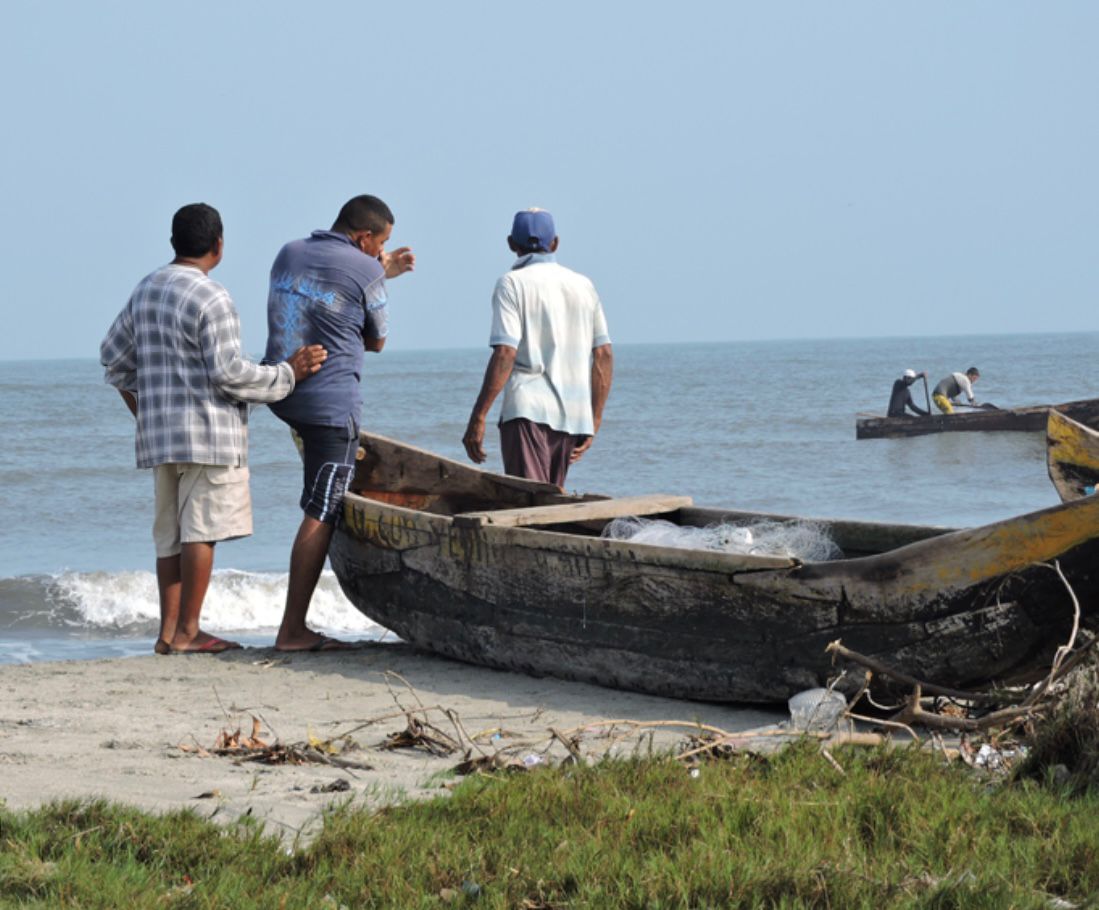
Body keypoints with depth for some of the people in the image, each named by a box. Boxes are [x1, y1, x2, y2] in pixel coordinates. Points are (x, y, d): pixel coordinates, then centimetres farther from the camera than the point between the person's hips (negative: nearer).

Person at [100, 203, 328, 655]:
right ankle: (187, 632, -5)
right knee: (202, 529, -5)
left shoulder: (147, 290, 12)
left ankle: (169, 630, 9)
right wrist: (288, 374, -7)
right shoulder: (211, 299, -14)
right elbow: (229, 374, -17)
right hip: (208, 431, -8)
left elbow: (114, 355, 20)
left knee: (172, 532, 10)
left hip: (160, 432, 8)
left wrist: (138, 404, 32)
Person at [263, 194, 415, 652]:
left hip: (281, 392, 7)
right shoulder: (365, 270, -10)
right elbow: (376, 341, 3)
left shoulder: (288, 253, 9)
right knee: (321, 516, -4)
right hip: (331, 403, -7)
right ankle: (293, 629, -6)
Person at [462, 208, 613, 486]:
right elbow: (604, 355, 10)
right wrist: (594, 421, 15)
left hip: (527, 412, -6)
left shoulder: (513, 283, -1)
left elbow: (505, 354, -12)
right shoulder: (583, 286, 14)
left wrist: (478, 418, -12)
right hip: (572, 415, 6)